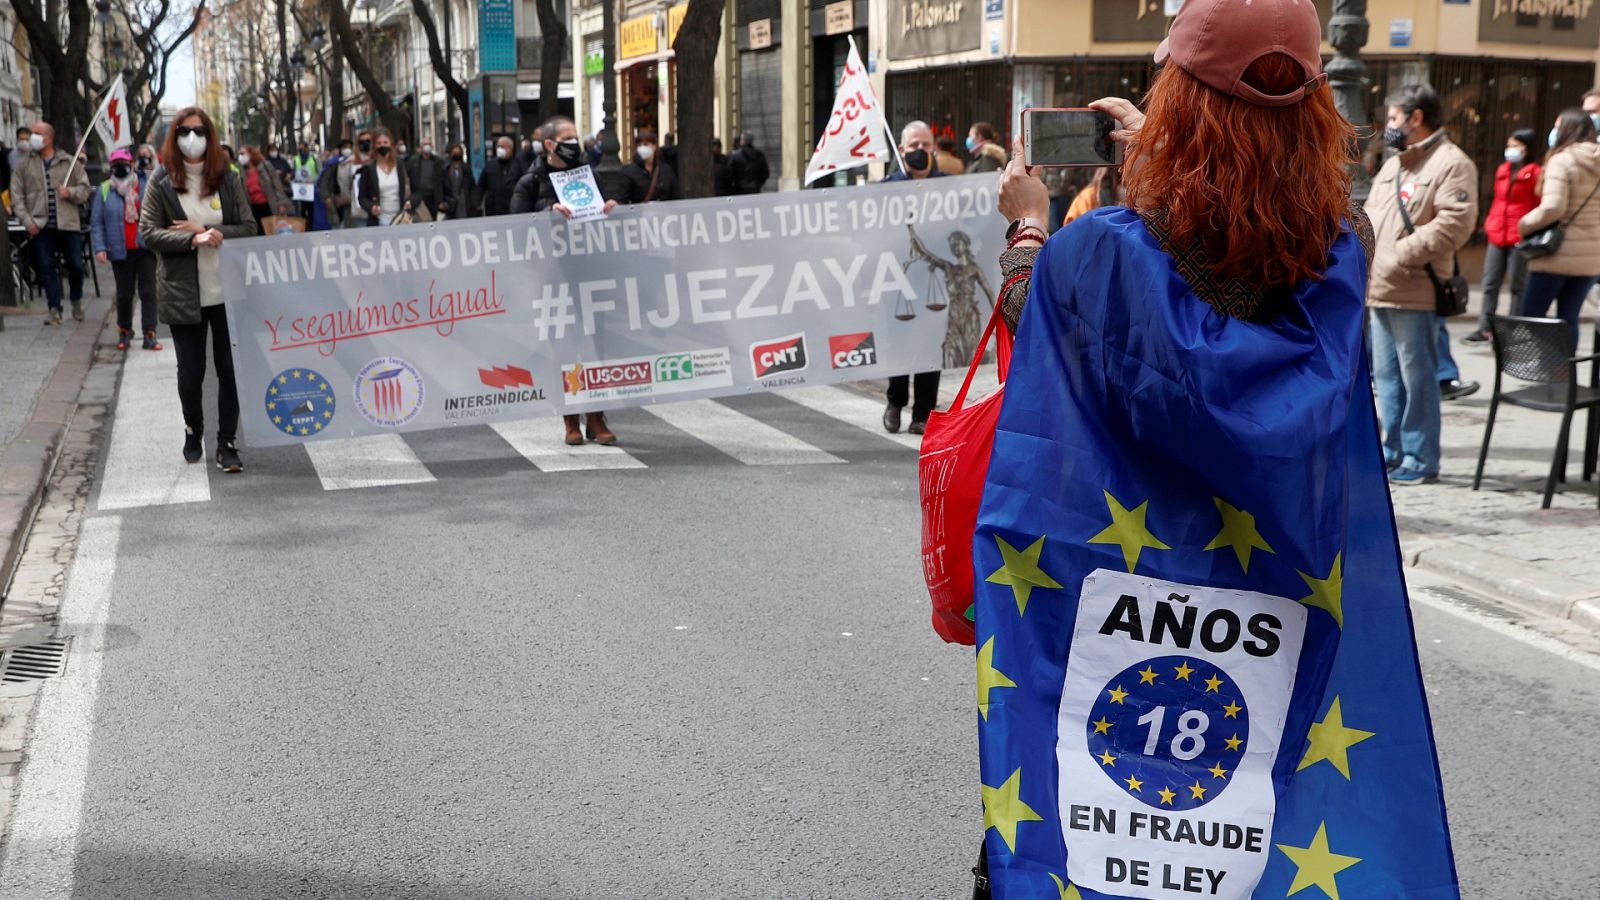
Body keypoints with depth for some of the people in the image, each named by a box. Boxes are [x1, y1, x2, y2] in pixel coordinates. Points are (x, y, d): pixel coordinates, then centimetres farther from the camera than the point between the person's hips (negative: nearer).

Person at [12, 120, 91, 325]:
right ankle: (55, 310, 2)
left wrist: (70, 192, -14)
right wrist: (27, 221, -5)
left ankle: (77, 301, 28)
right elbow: (17, 196, 6)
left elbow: (85, 189, 7)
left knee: (75, 265, 5)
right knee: (47, 268, -2)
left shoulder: (69, 163, 6)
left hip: (68, 224, -1)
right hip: (41, 226, 1)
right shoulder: (25, 166, 8)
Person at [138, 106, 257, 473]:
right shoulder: (161, 183, 0)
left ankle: (227, 442, 9)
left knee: (229, 367, 1)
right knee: (191, 369, 9)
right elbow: (148, 232, -6)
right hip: (184, 293, -1)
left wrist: (207, 231, -13)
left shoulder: (228, 179, 4)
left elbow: (248, 228, 2)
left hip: (228, 291, 1)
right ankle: (193, 429, 33)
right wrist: (193, 239, -19)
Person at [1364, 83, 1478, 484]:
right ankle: (1394, 451, 23)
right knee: (1386, 376, 14)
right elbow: (1370, 216, 26)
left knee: (1417, 378, -4)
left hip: (1416, 294, -9)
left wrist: (1402, 254, -19)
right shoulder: (1392, 166, 20)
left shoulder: (1451, 163, -8)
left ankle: (1420, 460, 2)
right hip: (1380, 290, 9)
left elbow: (1454, 224, -19)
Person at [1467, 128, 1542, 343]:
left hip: (1520, 239, -6)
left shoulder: (1536, 173, -5)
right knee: (1490, 284, 5)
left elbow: (1541, 206, -6)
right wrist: (1490, 224, 13)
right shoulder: (1502, 170, 14)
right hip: (1497, 237, 6)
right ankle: (1484, 328, 8)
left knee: (1517, 285, 3)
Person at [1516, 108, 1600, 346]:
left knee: (1530, 316, 3)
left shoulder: (1562, 160, -11)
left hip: (1559, 254, -6)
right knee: (1569, 318, 12)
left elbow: (1552, 208, -21)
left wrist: (1524, 225, -7)